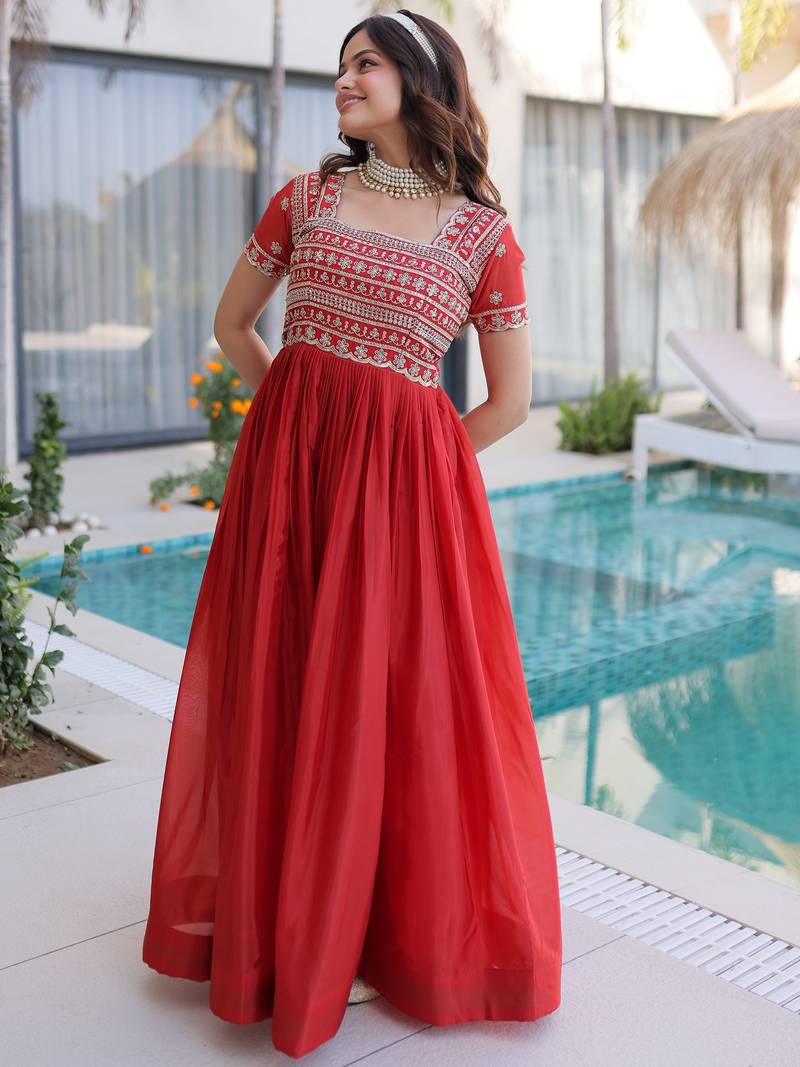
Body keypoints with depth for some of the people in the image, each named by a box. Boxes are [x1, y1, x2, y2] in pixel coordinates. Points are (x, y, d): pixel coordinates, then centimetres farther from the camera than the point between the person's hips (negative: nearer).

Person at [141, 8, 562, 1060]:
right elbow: (232, 323, 17)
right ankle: (276, 919, 31)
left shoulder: (483, 232, -1)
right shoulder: (305, 198, 7)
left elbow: (510, 402, 1)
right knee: (280, 689, 9)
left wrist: (394, 462, 5)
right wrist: (306, 428, 12)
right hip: (284, 462, 3)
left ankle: (396, 932, 27)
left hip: (407, 483, -2)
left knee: (393, 704, 4)